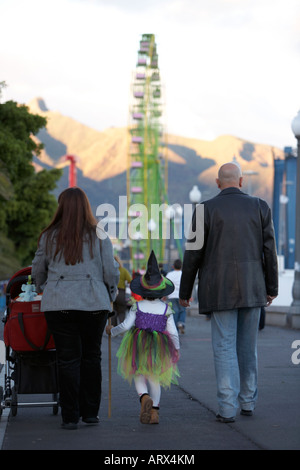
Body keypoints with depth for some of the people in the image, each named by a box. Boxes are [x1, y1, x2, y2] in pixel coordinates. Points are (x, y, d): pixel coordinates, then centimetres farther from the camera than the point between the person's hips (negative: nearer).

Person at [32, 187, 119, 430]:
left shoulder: (49, 237, 4)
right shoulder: (99, 236, 2)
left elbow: (38, 271, 15)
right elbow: (111, 271, 2)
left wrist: (43, 290, 34)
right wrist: (110, 296, 19)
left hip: (58, 304, 0)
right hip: (94, 303, 0)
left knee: (67, 358, 2)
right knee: (91, 356, 11)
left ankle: (70, 416, 2)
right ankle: (90, 412, 15)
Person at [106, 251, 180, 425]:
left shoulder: (137, 307, -3)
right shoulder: (166, 309, 0)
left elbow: (126, 325, -8)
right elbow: (173, 332, 0)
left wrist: (112, 330, 10)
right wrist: (177, 349, 14)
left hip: (138, 344, -1)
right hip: (159, 348, 1)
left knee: (139, 376, 9)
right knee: (155, 379, 12)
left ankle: (145, 397, -22)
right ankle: (155, 409, -1)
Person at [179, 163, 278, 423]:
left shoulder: (205, 210, -3)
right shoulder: (260, 206, 2)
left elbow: (194, 254, -2)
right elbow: (269, 250, 1)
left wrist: (184, 291, 8)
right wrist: (272, 288, 10)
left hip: (220, 290, -2)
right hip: (252, 289, 2)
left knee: (224, 347, 0)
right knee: (248, 345, 15)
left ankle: (228, 408, -4)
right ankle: (248, 402, 22)